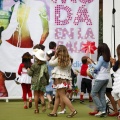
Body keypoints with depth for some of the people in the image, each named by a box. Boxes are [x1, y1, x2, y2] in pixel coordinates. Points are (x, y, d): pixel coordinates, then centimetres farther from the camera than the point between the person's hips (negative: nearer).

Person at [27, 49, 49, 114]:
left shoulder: (34, 65, -9)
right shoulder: (45, 65, 0)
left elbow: (30, 73, -6)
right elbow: (46, 73, 0)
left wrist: (28, 70, 15)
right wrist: (47, 80, 14)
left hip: (35, 81, -3)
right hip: (43, 82, 3)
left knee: (36, 95, 4)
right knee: (41, 95, 11)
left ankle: (36, 109, 6)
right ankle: (43, 104, -18)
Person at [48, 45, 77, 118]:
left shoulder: (58, 59, -12)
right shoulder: (68, 60, 8)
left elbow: (50, 63, 2)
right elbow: (69, 70, 12)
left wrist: (54, 56, 9)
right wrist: (69, 80, 18)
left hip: (59, 79, -8)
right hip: (65, 79, 8)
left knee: (63, 96, -6)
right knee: (57, 96, 13)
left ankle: (73, 110, -12)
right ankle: (54, 112, 16)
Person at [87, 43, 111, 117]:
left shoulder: (101, 57, -12)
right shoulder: (107, 58, 12)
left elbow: (97, 68, -11)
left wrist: (91, 62, 0)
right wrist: (93, 63, 10)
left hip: (101, 78, -8)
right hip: (106, 78, 8)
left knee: (93, 94, -1)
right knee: (102, 95, 10)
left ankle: (101, 110, -7)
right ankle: (104, 111, 6)